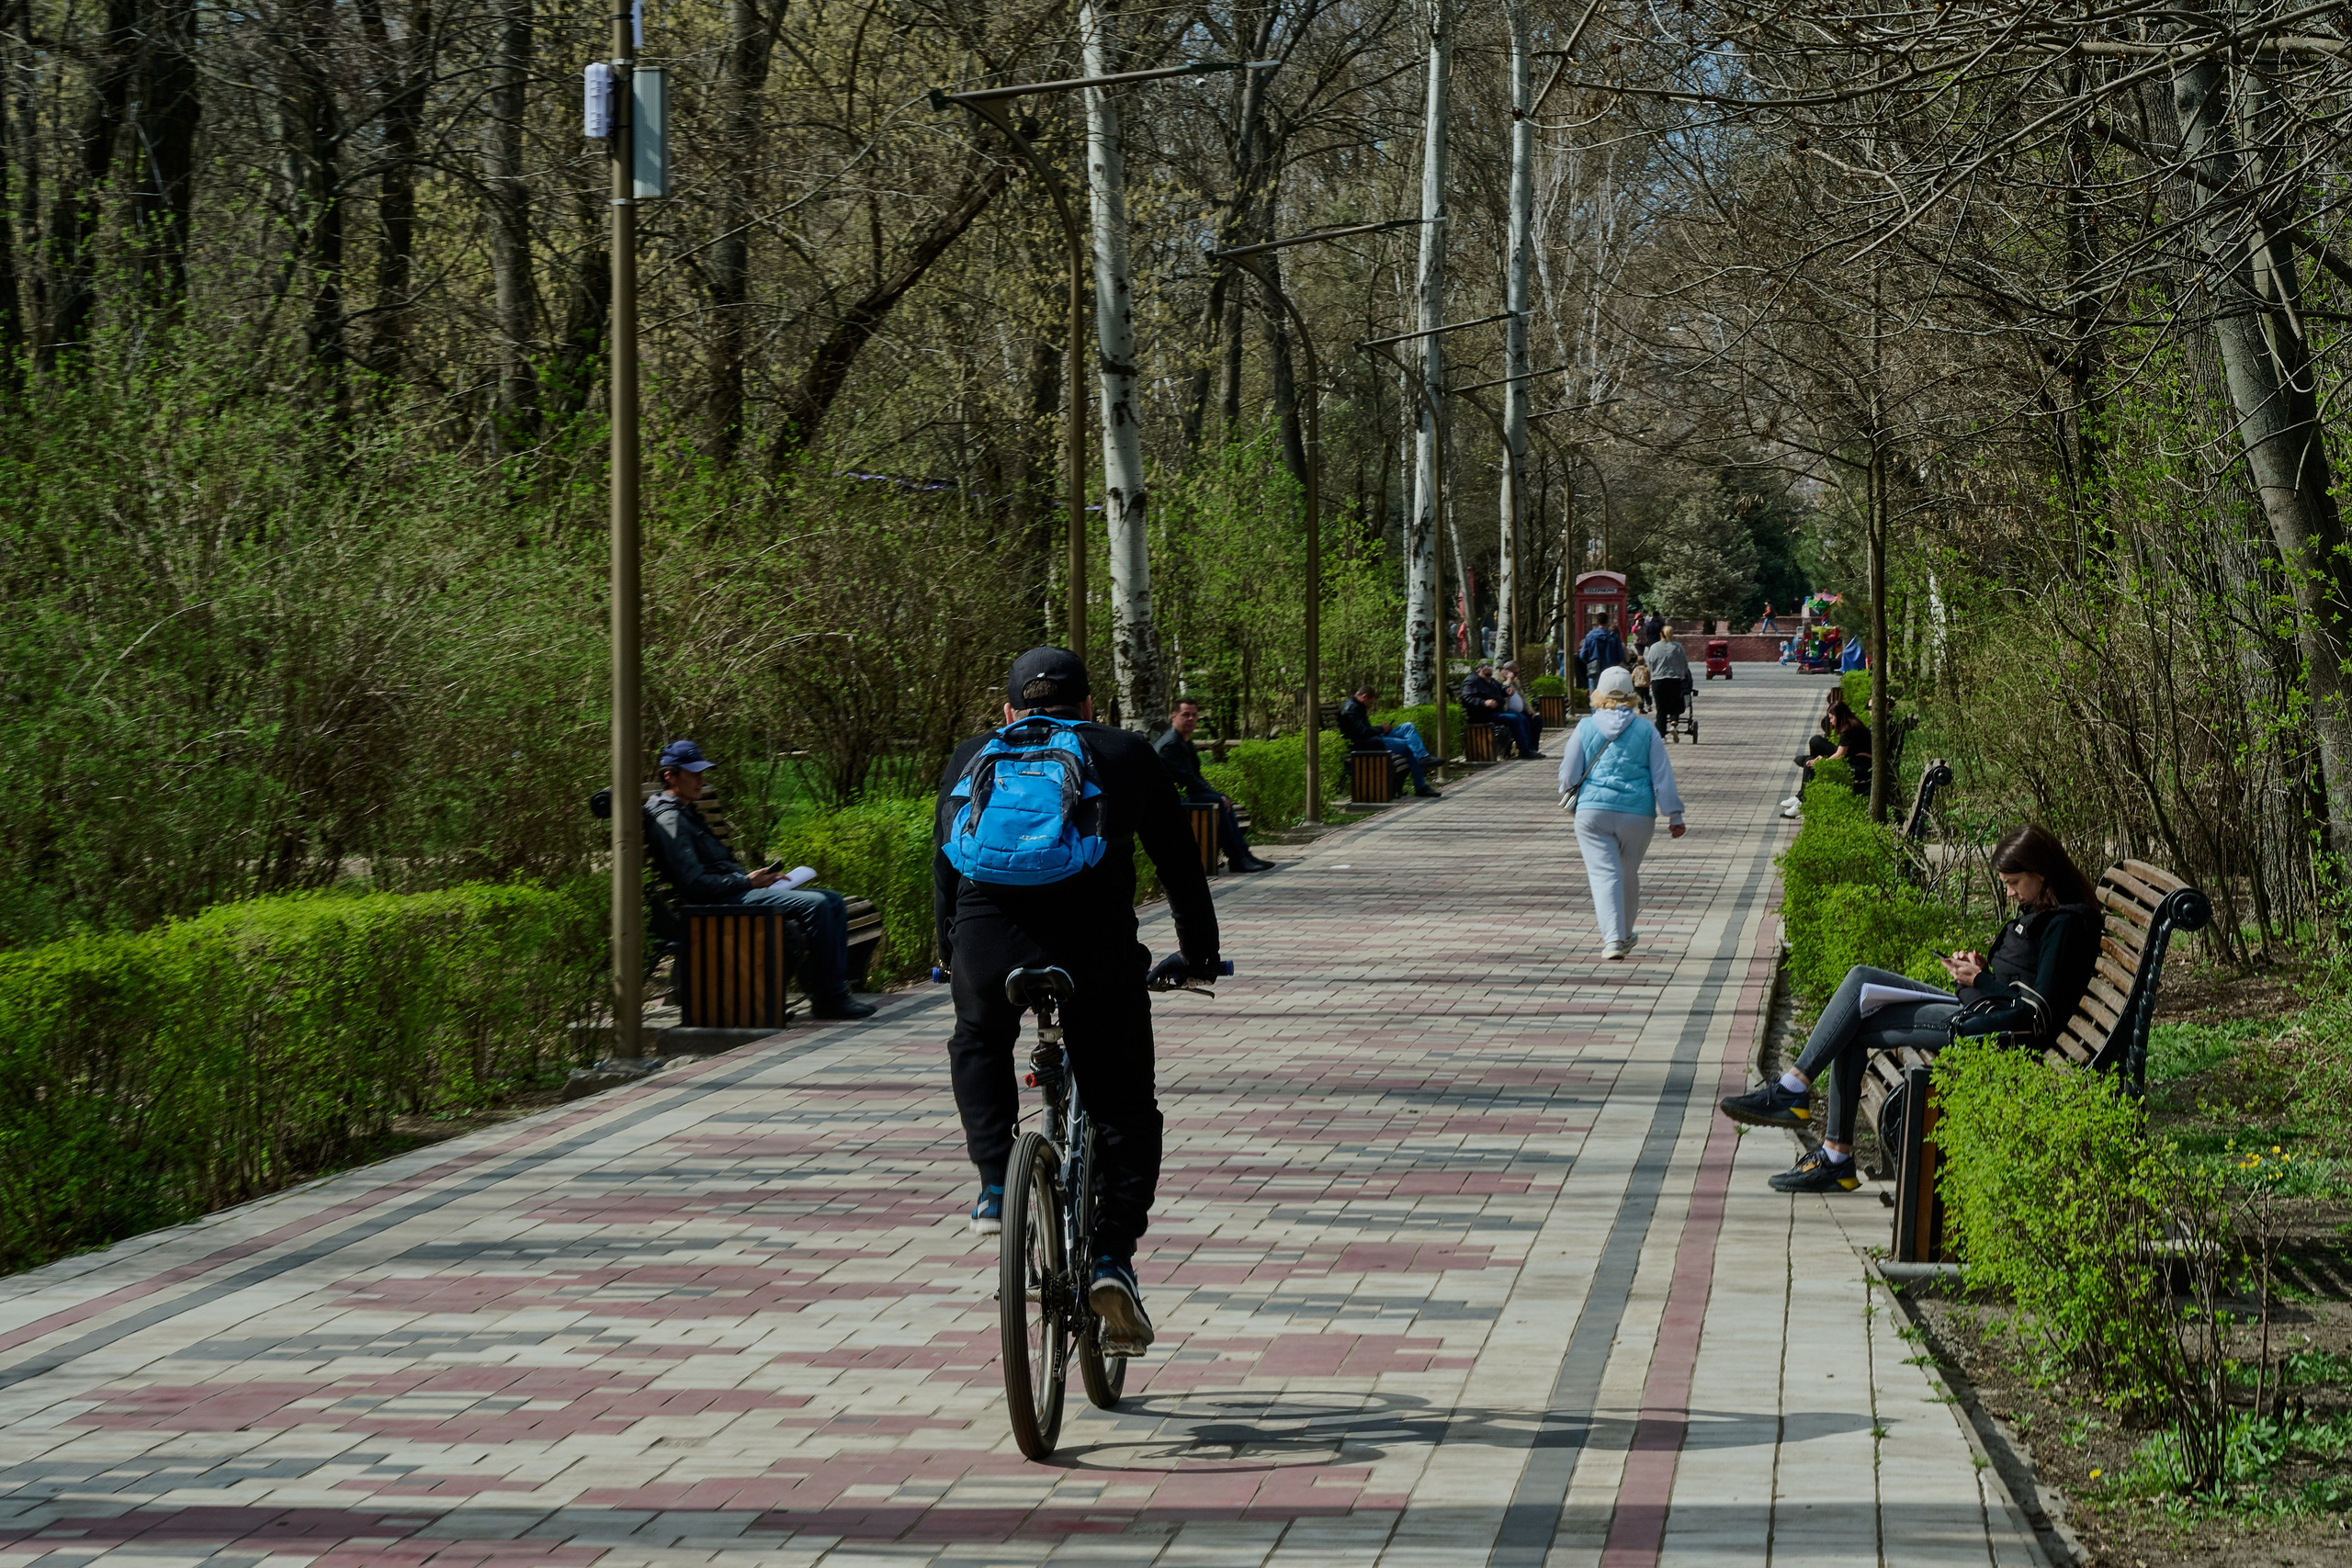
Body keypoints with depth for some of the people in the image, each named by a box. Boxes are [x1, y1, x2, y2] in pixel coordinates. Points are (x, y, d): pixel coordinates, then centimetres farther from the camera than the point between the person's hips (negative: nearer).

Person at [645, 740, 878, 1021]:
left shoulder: (686, 813, 25)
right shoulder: (668, 820, -10)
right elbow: (694, 884, -20)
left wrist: (762, 876, 10)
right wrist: (748, 882, -15)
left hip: (734, 890, 11)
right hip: (720, 901, -11)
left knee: (834, 901, 4)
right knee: (816, 904, -23)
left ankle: (834, 990, -2)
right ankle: (828, 998, -16)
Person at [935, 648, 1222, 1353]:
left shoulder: (973, 758, 27)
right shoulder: (1128, 756, 24)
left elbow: (945, 865, 33)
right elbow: (1179, 862, 30)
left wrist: (948, 954, 46)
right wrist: (1199, 954, 42)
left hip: (988, 938, 1)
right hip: (1097, 946, -1)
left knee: (977, 1043, 34)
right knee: (1124, 1110, 13)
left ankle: (995, 1184, 18)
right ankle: (1112, 1257, -4)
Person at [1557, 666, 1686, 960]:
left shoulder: (1585, 727, 1)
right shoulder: (1646, 729, 3)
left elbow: (1569, 776, 3)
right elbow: (1662, 776, 2)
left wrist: (1567, 795, 25)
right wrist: (1674, 815, 5)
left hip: (1593, 812, -2)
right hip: (1638, 814, 2)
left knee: (1604, 873, -5)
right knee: (1629, 875, 18)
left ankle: (1613, 939, -21)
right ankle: (1624, 935, 34)